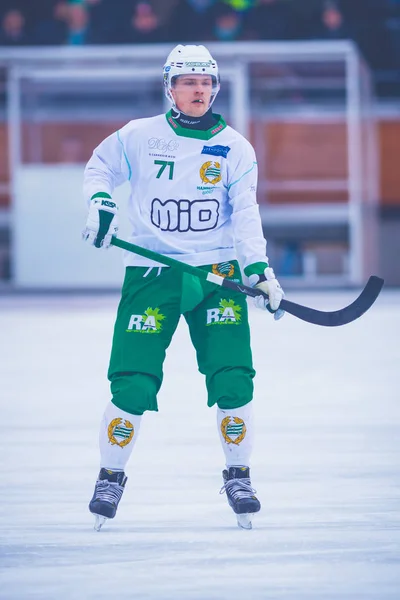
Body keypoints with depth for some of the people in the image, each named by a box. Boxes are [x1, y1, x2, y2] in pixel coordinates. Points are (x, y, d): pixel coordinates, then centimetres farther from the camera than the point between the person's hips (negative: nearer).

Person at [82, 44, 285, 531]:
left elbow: (245, 213, -1)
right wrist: (100, 204, -2)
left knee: (233, 379, -10)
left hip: (217, 275, 1)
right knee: (133, 385, -8)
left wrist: (259, 270, -13)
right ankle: (111, 477, 13)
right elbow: (99, 167, 17)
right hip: (150, 274, -1)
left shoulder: (235, 148, 4)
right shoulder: (139, 137, 2)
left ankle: (237, 474, 10)